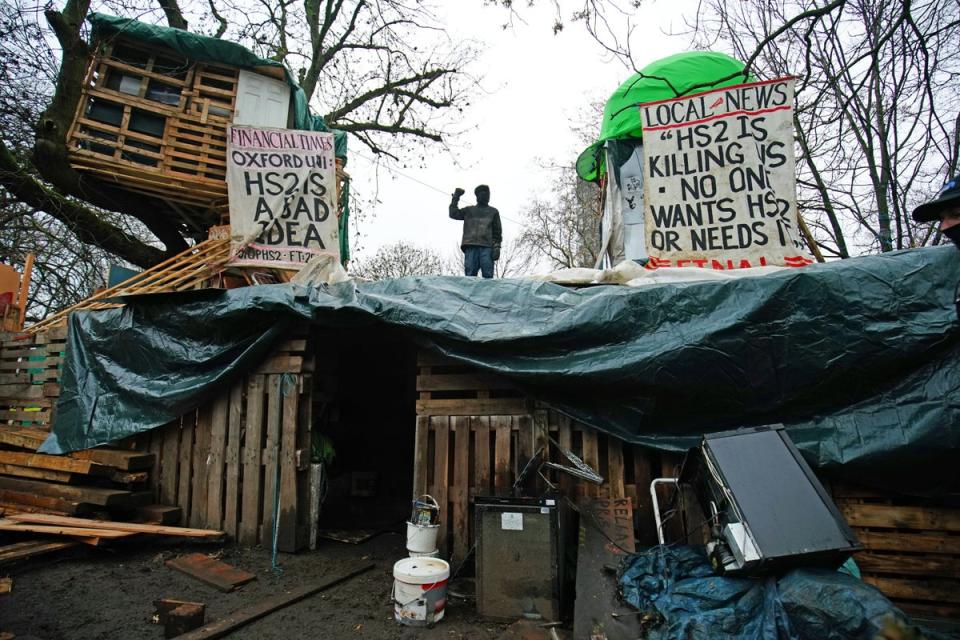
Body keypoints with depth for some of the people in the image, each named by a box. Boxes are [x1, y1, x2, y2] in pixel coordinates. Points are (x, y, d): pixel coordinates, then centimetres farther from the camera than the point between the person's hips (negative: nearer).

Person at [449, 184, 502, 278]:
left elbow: (497, 231, 12)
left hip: (486, 247, -1)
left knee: (488, 275, -13)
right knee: (470, 275, -9)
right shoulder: (469, 210, 26)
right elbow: (453, 214, 15)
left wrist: (497, 247, -3)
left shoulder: (493, 211, 21)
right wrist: (456, 197, 12)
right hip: (470, 246, 1)